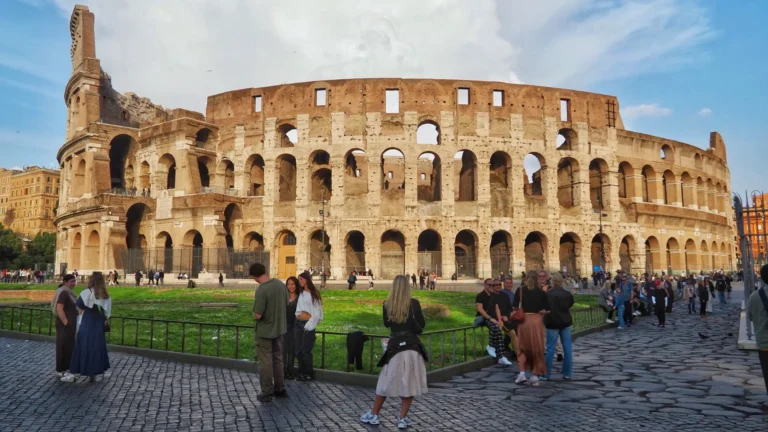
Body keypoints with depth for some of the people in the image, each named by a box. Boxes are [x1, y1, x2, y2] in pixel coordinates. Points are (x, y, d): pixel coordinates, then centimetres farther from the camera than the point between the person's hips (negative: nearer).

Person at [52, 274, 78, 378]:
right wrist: (66, 322, -22)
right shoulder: (63, 293, -17)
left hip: (71, 324, 10)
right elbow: (59, 309, -24)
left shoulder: (69, 292, 14)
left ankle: (66, 368, 25)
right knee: (63, 347, -2)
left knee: (69, 346, 16)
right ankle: (60, 370, 7)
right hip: (65, 325, -10)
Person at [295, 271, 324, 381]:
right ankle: (302, 372, 22)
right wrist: (297, 316, 1)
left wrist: (310, 324, -12)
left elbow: (317, 311, -8)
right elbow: (298, 309, 16)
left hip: (308, 324, -6)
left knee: (306, 350, -2)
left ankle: (309, 374, 12)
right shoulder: (301, 293, 14)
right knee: (298, 351, 8)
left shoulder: (314, 294, -5)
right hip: (298, 323, 6)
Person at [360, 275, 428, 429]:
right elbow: (422, 324, 1)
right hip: (411, 346, -1)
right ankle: (403, 419, 14)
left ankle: (374, 415, 24)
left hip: (394, 346, 1)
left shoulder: (387, 304, -1)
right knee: (408, 383, 10)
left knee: (386, 382, 14)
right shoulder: (414, 303, -6)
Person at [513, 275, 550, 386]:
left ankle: (522, 373, -1)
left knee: (523, 347, 11)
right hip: (537, 321, 0)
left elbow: (515, 307, -4)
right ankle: (535, 376, 13)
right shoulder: (541, 292, 6)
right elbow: (547, 310, 1)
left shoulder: (520, 290, 3)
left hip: (524, 321, 0)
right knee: (537, 348, 9)